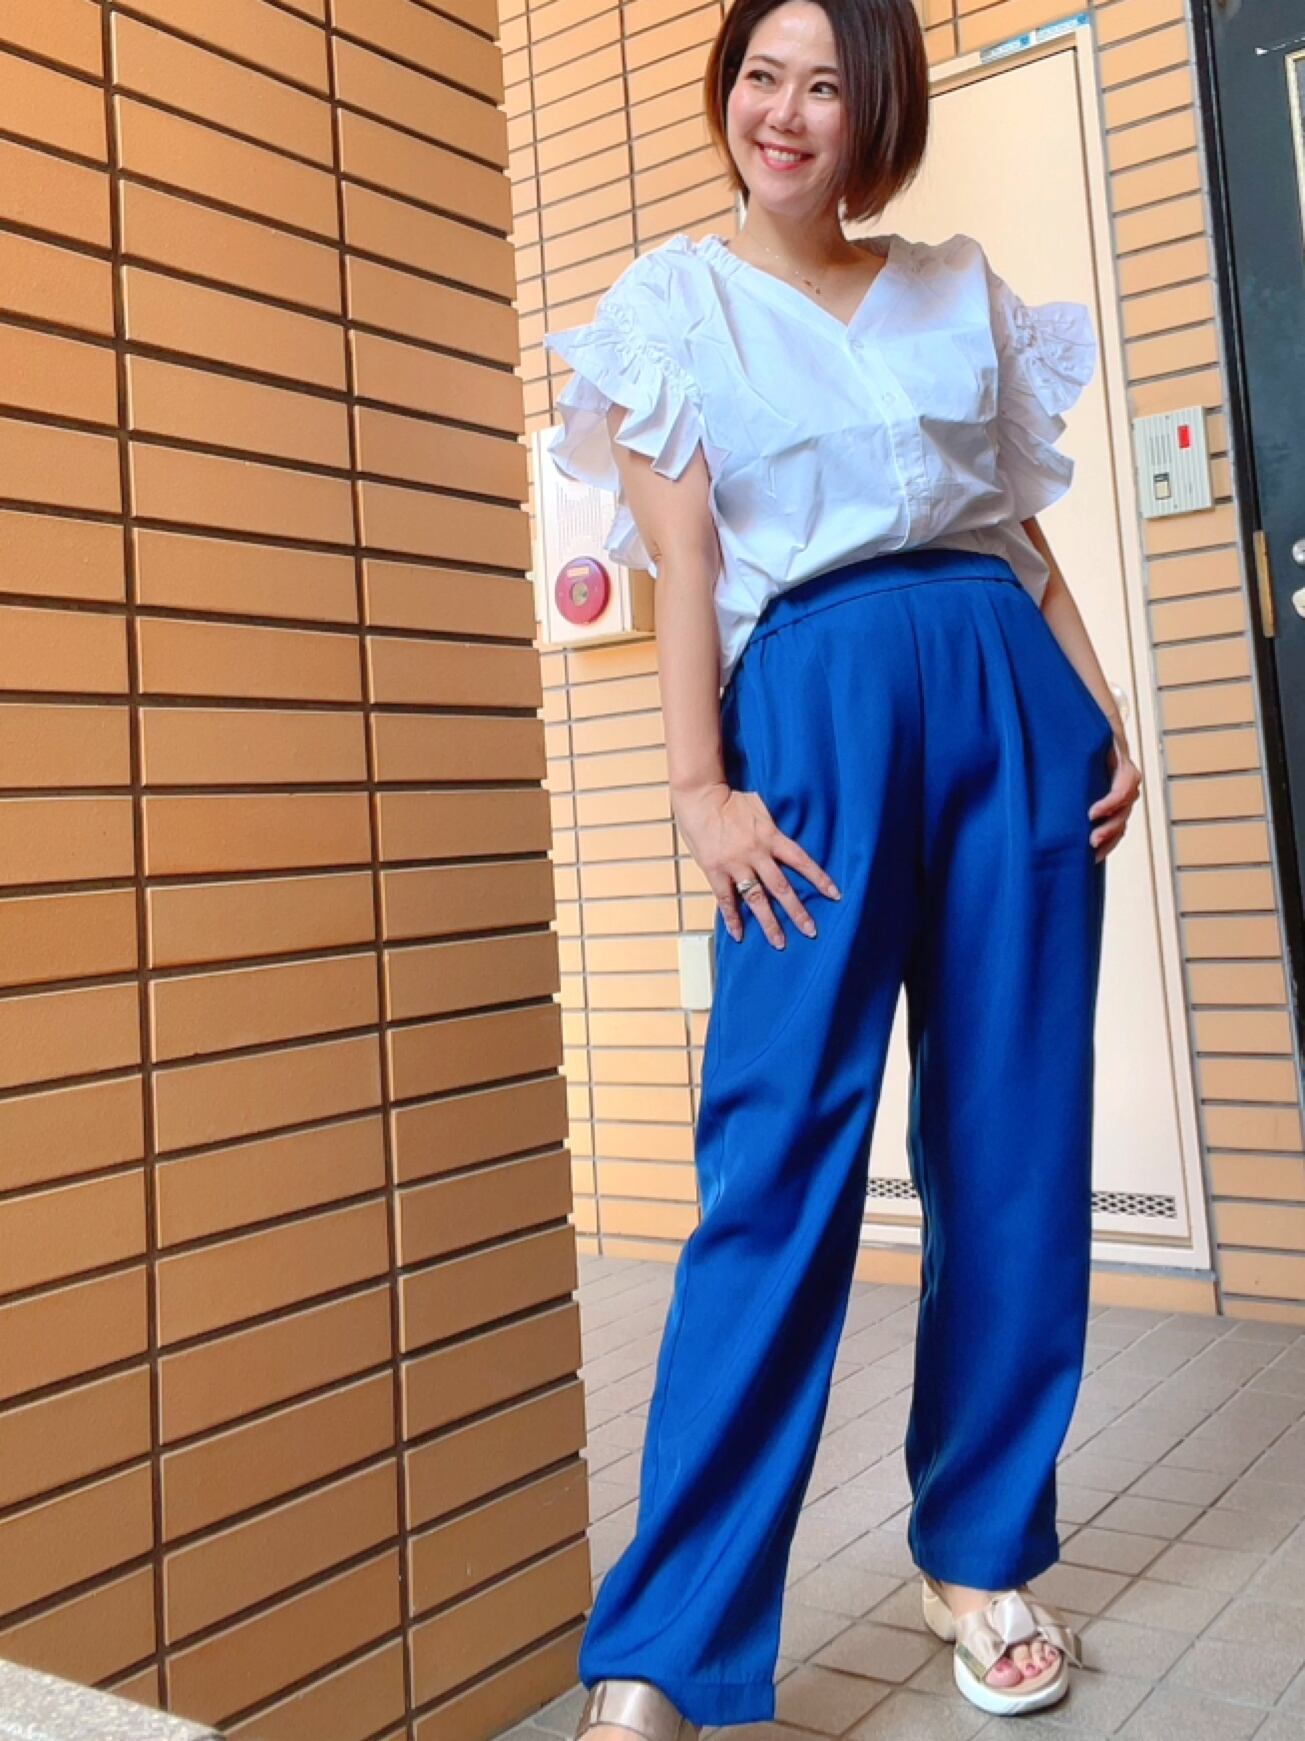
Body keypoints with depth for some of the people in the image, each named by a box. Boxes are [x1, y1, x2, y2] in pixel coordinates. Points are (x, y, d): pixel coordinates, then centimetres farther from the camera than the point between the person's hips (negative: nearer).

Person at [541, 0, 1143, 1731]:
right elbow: (681, 556, 1)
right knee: (780, 1154, -10)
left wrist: (1109, 720, 8)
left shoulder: (963, 288, 19)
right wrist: (700, 785, -8)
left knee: (1017, 1142, 3)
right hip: (812, 709, -3)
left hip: (1012, 698, 4)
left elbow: (1025, 532, 18)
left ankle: (983, 1552, 20)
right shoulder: (676, 301, 11)